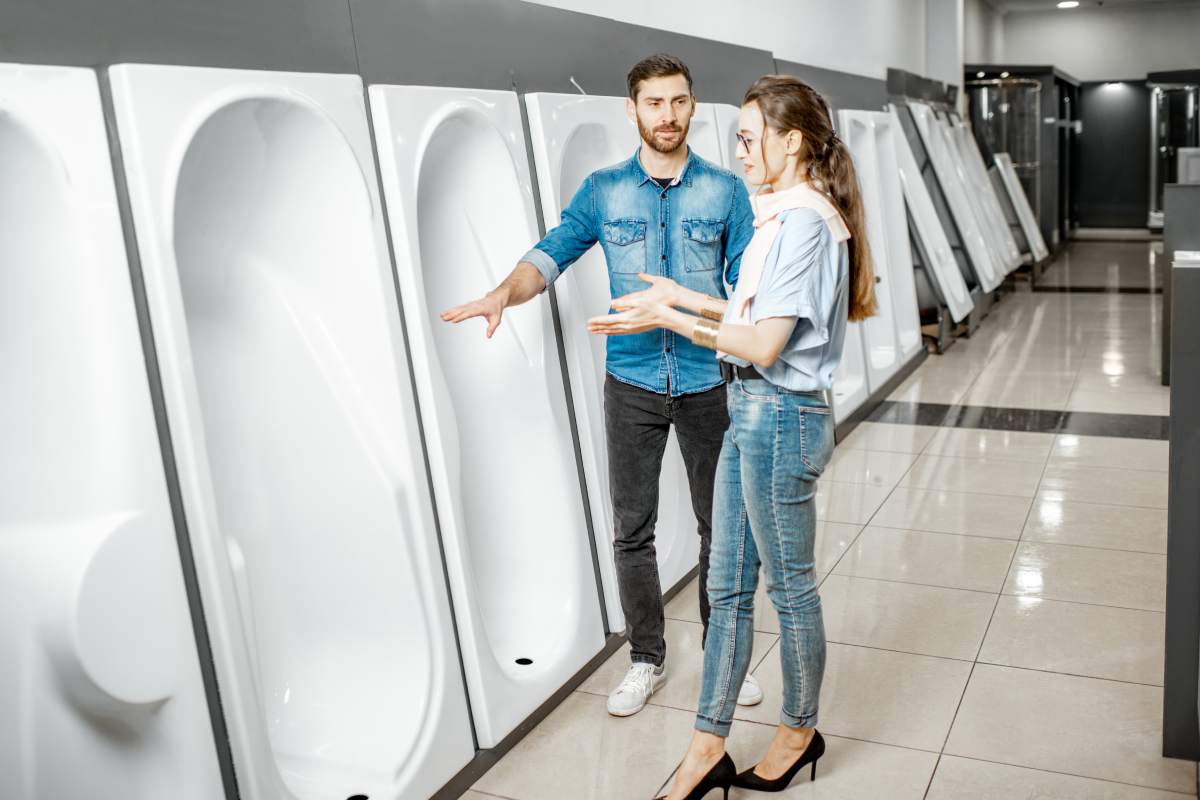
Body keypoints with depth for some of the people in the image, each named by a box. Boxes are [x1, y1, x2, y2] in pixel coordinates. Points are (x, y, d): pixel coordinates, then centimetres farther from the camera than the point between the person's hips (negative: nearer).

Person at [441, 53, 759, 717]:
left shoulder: (726, 190, -1)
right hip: (632, 384, 1)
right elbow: (552, 253, -5)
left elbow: (748, 285, -2)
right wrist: (504, 293, -26)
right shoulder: (604, 190, 1)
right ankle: (646, 660, 26)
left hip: (707, 382, 0)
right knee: (633, 531, 8)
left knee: (720, 526, 11)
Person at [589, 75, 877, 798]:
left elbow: (763, 345, -21)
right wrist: (684, 297, 13)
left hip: (780, 419, -10)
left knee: (790, 587, 8)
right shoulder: (786, 214, 12)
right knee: (728, 586, 12)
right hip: (752, 414, 10)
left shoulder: (804, 222, -18)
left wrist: (667, 319, -14)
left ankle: (799, 732, 29)